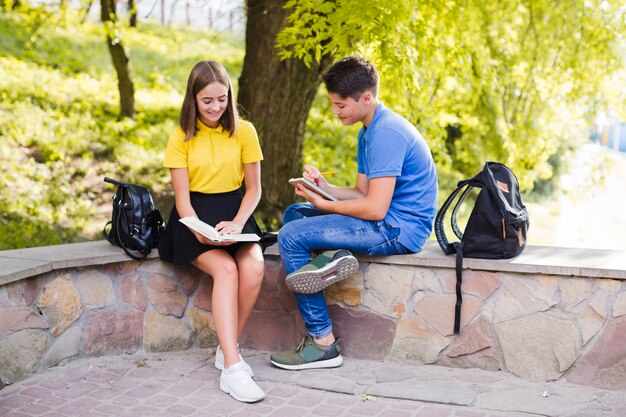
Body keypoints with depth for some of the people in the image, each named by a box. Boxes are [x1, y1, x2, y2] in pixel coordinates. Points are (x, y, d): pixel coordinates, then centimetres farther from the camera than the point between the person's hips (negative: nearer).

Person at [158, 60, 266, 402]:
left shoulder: (244, 131, 3)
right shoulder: (182, 137, -1)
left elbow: (253, 189, 5)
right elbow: (182, 198, -5)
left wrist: (237, 223, -13)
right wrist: (200, 232, -24)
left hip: (235, 213, 2)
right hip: (195, 217, -2)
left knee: (254, 266, -29)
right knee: (225, 269, -31)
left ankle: (226, 348, -11)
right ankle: (232, 368, -33)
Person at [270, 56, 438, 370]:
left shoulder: (386, 133, -19)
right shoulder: (369, 131, 14)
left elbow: (375, 208, -24)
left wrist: (323, 204, -11)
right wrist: (325, 187, -2)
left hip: (398, 230, -11)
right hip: (387, 223, 11)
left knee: (290, 237, -14)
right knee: (293, 213, 17)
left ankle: (323, 342, -10)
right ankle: (333, 256, -12)